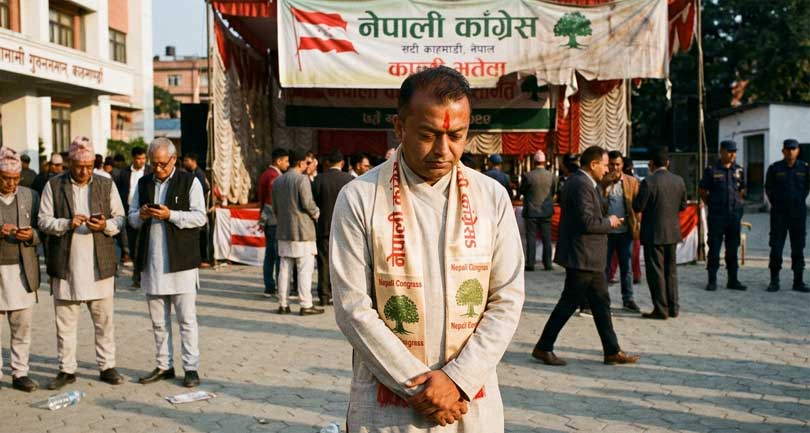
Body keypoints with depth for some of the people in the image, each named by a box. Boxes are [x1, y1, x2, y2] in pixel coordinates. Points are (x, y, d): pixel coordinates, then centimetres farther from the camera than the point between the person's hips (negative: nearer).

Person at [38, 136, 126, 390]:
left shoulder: (107, 185, 7)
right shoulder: (53, 186, 4)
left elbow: (120, 219, 7)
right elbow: (44, 221, 1)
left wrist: (105, 225, -14)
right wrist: (67, 224, -17)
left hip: (100, 264, 0)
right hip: (66, 264, 0)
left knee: (104, 319, 5)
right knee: (65, 321, 6)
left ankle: (107, 367, 15)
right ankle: (66, 370, 17)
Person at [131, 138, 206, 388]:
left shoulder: (190, 182, -2)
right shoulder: (143, 183, 14)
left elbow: (200, 217, -8)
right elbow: (132, 218, 17)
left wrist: (170, 215, -19)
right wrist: (141, 215, -6)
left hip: (181, 261, -5)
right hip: (151, 262, 5)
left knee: (187, 318, -1)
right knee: (158, 320, 12)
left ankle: (191, 368, 5)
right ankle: (164, 366, 21)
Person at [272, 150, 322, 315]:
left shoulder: (277, 181, 11)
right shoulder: (302, 179, -11)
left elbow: (275, 207, 14)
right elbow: (307, 203, -15)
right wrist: (317, 214, 3)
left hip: (283, 232, 7)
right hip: (302, 230, -7)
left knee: (284, 269, 10)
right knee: (305, 269, -3)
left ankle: (283, 304, 13)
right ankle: (306, 305, -3)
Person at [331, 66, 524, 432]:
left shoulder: (492, 198, -1)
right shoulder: (359, 199, -9)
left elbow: (507, 299, -2)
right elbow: (353, 308, -11)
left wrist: (458, 380, -12)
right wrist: (419, 385, -13)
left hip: (472, 401, 2)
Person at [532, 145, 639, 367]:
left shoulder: (576, 181, 14)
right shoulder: (582, 185, -19)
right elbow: (587, 222, -25)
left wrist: (607, 219, 8)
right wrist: (609, 222, -9)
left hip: (589, 257, 11)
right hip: (582, 256, -11)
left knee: (601, 302, 13)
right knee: (569, 302, -1)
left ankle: (612, 351, 19)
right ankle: (543, 347, 9)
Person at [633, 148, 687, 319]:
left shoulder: (648, 182, -17)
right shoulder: (678, 181, 1)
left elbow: (638, 207, -15)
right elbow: (683, 205, 9)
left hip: (654, 234, -6)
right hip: (672, 233, 6)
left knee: (656, 272, 2)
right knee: (671, 270, 16)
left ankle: (661, 310, 5)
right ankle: (673, 307, 22)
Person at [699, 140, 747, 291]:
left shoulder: (739, 170, 8)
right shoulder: (711, 170, -4)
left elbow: (742, 190, 21)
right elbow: (703, 191, 3)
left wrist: (737, 203, 10)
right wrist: (711, 205, 0)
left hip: (734, 215, 4)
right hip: (716, 216, -4)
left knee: (732, 249, 9)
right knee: (714, 249, -1)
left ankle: (733, 280, 16)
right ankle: (712, 281, 6)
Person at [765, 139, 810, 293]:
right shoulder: (774, 168, -1)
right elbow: (768, 189, 9)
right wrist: (776, 204, 9)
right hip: (779, 213, -1)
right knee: (776, 247, -2)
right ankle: (774, 281, 4)